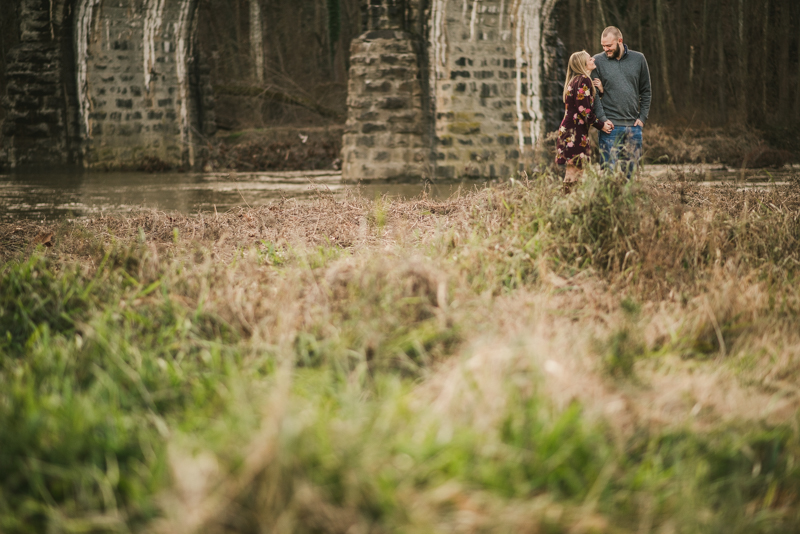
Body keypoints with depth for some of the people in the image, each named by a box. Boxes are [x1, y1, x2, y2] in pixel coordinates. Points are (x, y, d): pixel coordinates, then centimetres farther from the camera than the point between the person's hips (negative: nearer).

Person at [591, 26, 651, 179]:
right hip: (610, 126, -2)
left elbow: (645, 91, 12)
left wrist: (643, 117, 2)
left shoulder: (638, 59, 8)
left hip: (634, 126, 2)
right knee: (609, 169, -6)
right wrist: (602, 119, -12)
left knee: (632, 170, 5)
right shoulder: (598, 61, 1)